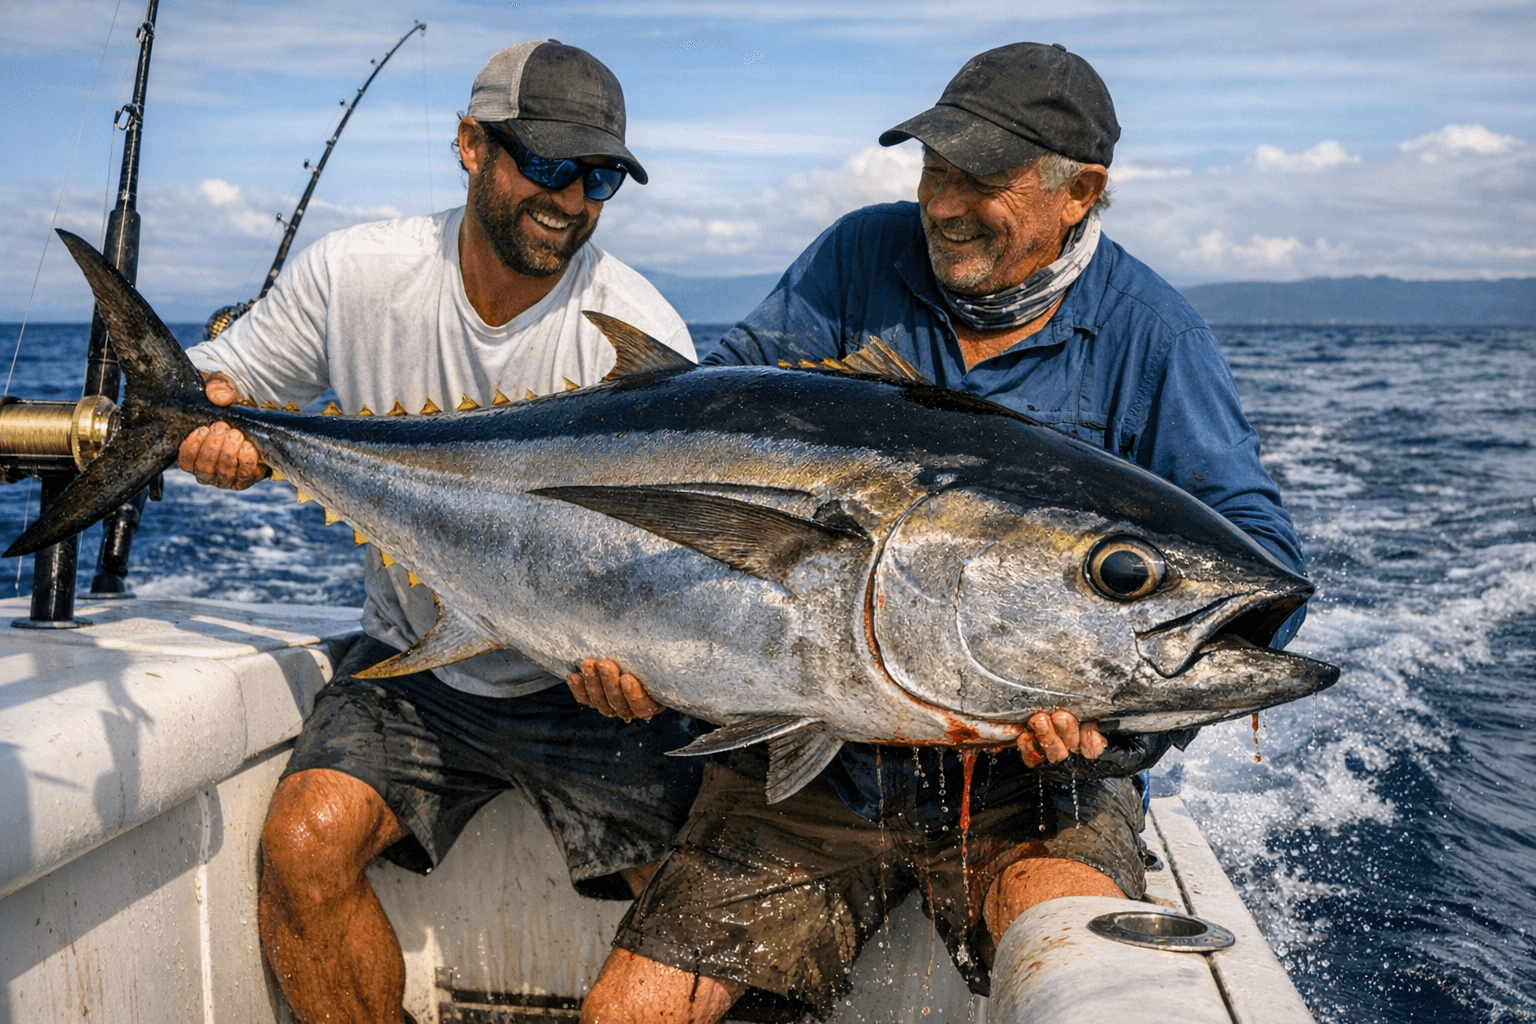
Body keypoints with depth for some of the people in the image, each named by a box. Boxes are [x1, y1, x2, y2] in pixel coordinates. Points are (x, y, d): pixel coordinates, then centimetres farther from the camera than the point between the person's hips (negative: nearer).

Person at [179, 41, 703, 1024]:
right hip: (411, 666, 2)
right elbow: (214, 383, 4)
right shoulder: (358, 274, -7)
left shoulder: (642, 336, -15)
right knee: (305, 840, -21)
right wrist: (214, 427, -20)